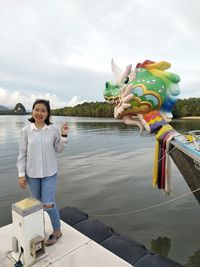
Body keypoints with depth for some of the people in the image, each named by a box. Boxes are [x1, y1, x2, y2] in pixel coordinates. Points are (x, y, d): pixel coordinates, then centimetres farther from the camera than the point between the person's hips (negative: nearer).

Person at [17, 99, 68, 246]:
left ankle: (57, 231, 27)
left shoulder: (54, 129, -8)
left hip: (49, 173, -1)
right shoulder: (26, 130, -7)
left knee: (48, 204, 1)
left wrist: (64, 136, -14)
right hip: (32, 173, 2)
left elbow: (58, 149, 1)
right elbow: (22, 153, -2)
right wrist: (21, 174, -2)